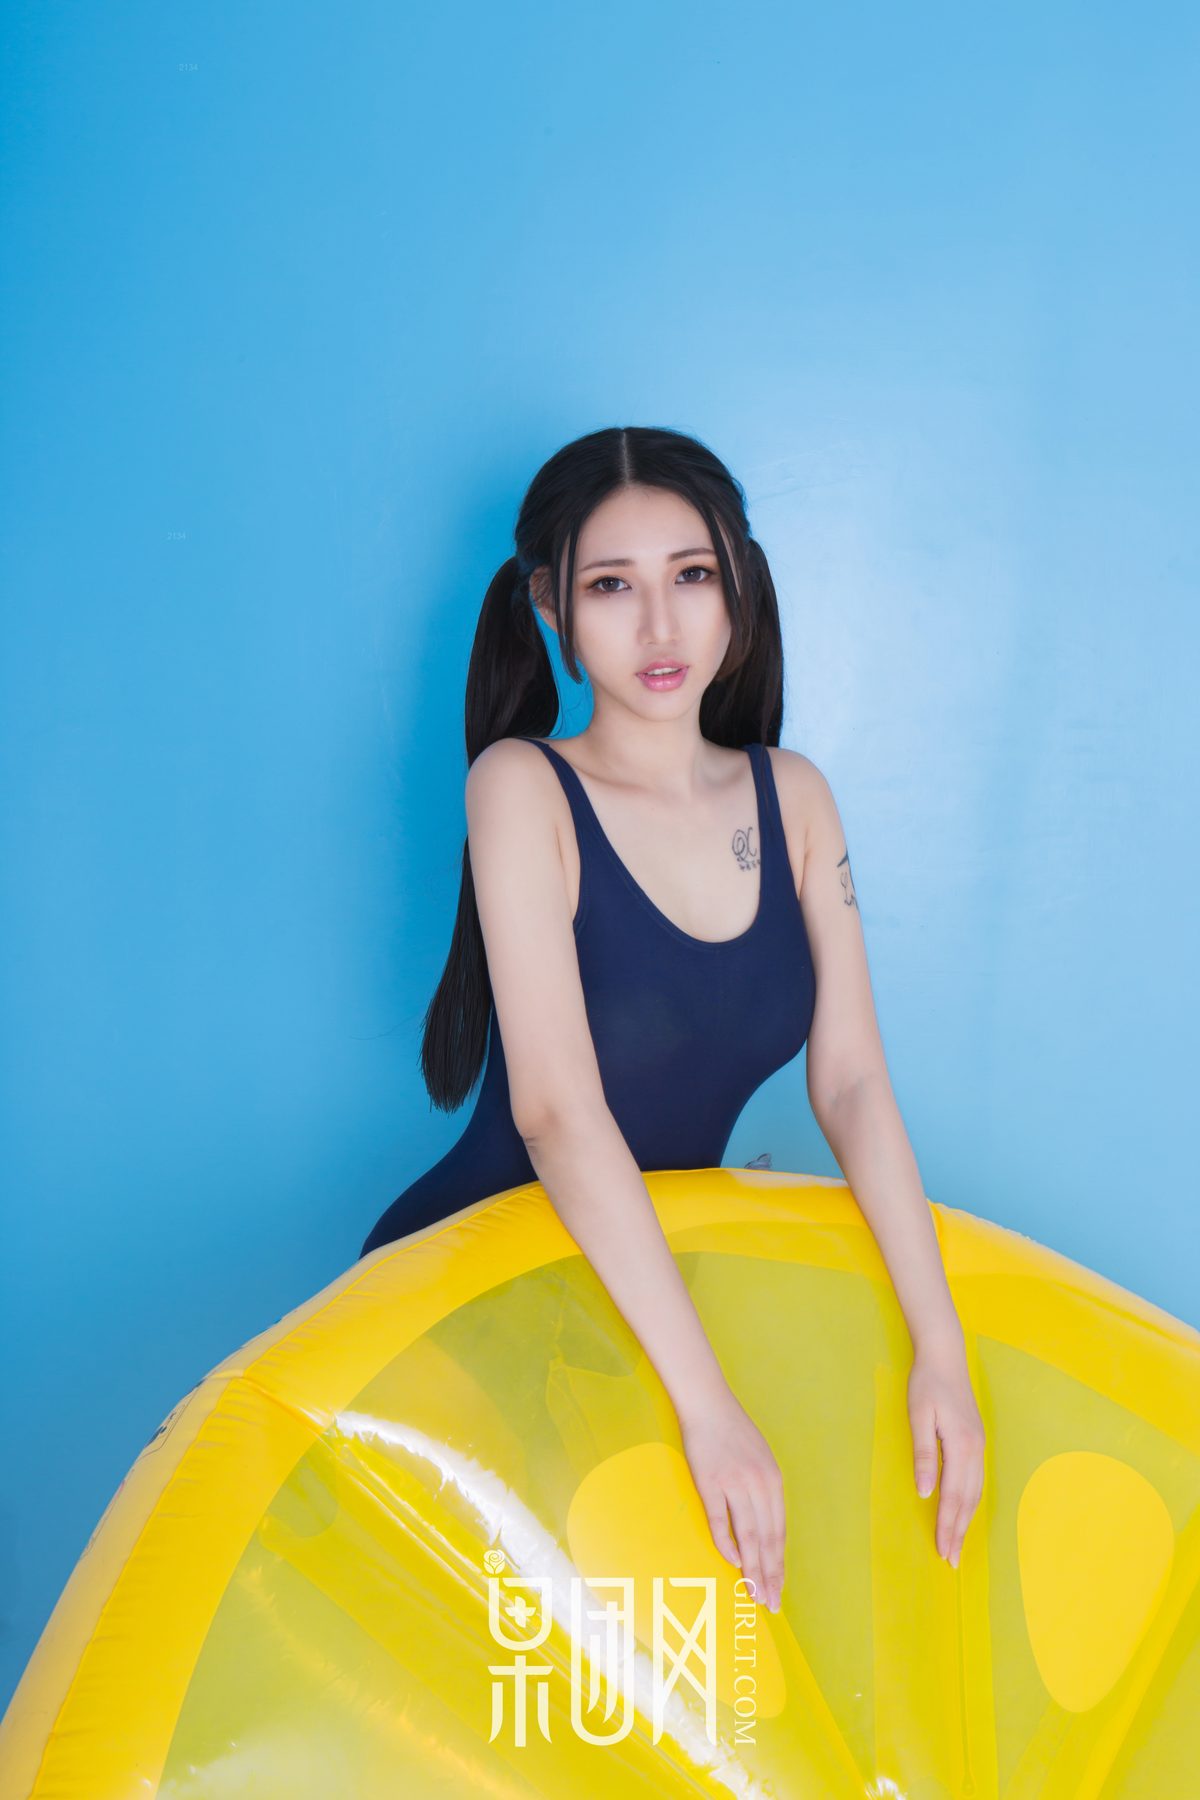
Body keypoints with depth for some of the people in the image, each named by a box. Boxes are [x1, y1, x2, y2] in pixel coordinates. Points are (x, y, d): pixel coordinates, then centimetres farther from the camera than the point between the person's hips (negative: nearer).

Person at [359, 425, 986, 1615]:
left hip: (668, 1265, 5)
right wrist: (707, 1402, -29)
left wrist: (942, 1349, -13)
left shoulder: (792, 795, 0)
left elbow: (851, 1083, -3)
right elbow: (558, 1108, -24)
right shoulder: (523, 786, -16)